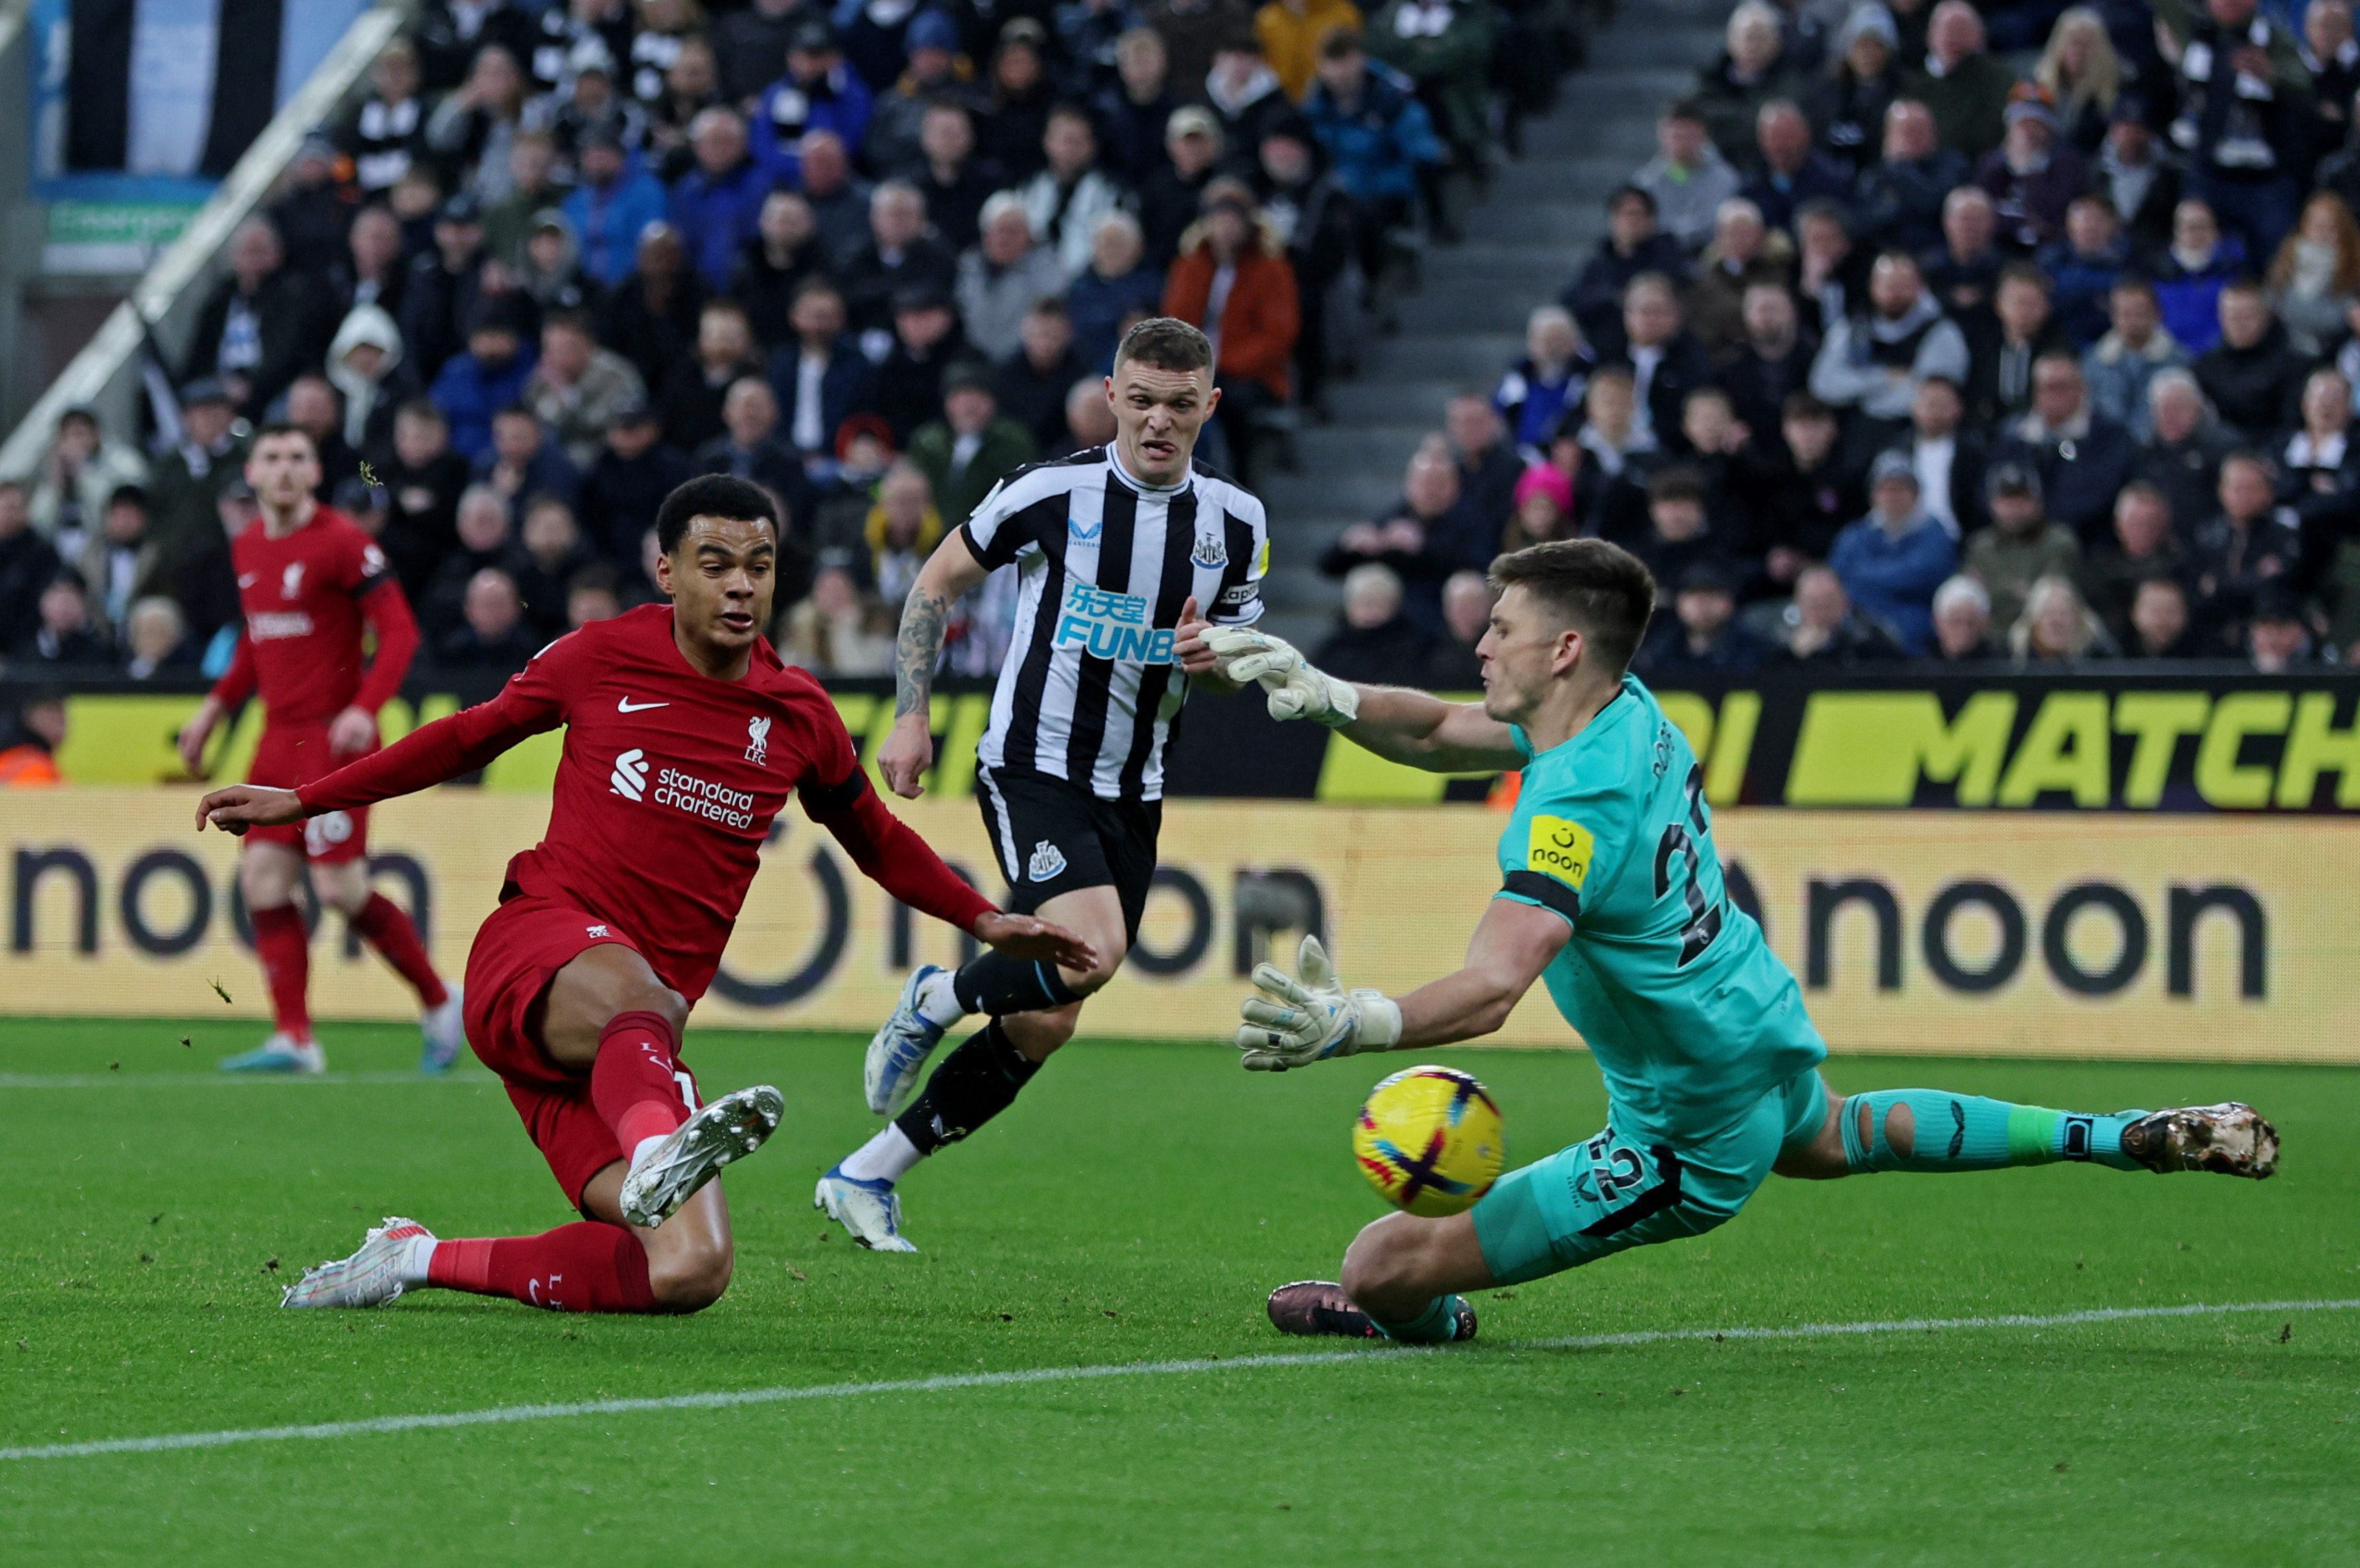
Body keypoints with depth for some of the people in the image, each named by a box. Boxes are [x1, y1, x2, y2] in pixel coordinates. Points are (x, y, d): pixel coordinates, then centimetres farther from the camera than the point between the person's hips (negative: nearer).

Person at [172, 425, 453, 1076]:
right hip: (279, 736, 7)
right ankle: (293, 1038, 1)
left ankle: (439, 1003, 8)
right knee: (263, 879, -2)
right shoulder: (248, 548, 12)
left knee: (340, 887, -10)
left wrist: (365, 710, -25)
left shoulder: (340, 541, -11)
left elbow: (399, 631, -13)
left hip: (335, 736, -7)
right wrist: (214, 708, 22)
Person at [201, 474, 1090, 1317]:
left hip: (626, 1045, 4)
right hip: (533, 951, -4)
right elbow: (472, 736, 20)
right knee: (634, 989, -43)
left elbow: (877, 842, 30)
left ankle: (421, 1261, -6)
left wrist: (983, 920, 23)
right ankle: (656, 1153, -74)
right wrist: (302, 803, 22)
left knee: (692, 1273, -17)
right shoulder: (601, 658, 5)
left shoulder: (799, 717, 12)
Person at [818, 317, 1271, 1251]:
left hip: (1131, 794, 5)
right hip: (1032, 769, -5)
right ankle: (936, 1000, 2)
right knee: (1092, 949, -29)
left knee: (1045, 1024, 4)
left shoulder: (1235, 524, 3)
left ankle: (866, 1177, 17)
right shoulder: (1052, 492, -8)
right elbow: (938, 583, 5)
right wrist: (911, 716, -1)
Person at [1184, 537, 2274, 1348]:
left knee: (1386, 1263, -7)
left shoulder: (1574, 808, -32)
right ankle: (2122, 1138, 49)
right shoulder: (1632, 713, -5)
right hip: (1768, 1037, 10)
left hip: (1690, 1143, -10)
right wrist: (1325, 694, -12)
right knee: (1833, 1141, 44)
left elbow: (1491, 988, -45)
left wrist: (1354, 1025, -59)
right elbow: (1438, 733, 6)